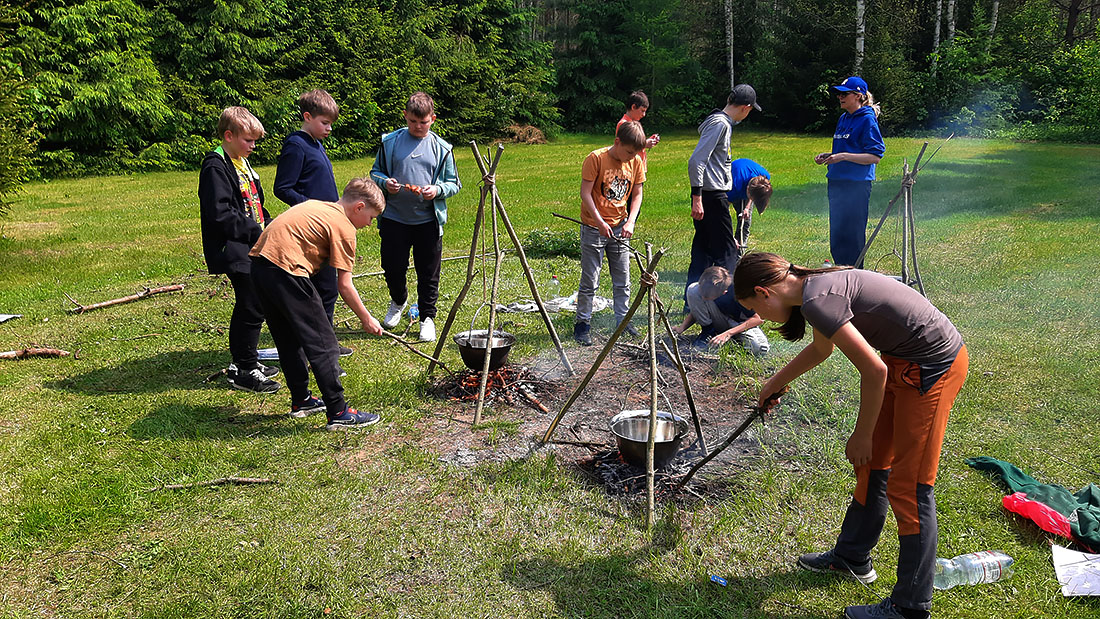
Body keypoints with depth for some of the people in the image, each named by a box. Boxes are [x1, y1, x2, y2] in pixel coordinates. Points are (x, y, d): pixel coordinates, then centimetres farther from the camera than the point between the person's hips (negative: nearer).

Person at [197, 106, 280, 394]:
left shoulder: (242, 163, 17)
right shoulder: (216, 167, -14)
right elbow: (220, 215, -22)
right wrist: (257, 232, -21)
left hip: (253, 248, 10)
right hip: (236, 251, -10)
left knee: (254, 304, 16)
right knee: (251, 308, -7)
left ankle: (244, 362, 29)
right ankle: (244, 370, 4)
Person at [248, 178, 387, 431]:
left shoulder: (316, 206, 22)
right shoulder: (344, 227, -3)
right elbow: (344, 285, -4)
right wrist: (367, 319, 6)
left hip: (259, 262, 10)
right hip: (286, 271, -9)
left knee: (289, 340, 21)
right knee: (323, 343, -2)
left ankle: (300, 400, 33)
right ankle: (338, 413, 0)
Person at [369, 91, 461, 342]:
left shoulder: (441, 148, 3)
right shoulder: (390, 142, 3)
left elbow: (453, 183, 6)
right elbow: (375, 172, 11)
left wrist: (437, 190, -14)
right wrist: (385, 182, -11)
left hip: (428, 221, 0)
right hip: (394, 219, 1)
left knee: (429, 273, 5)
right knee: (393, 267, 8)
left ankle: (427, 317, 21)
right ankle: (398, 302, 38)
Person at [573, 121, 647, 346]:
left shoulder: (636, 162, 1)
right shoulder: (596, 158, -14)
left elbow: (637, 194, 7)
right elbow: (585, 193, -14)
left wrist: (630, 222, -7)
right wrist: (600, 222, -19)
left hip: (620, 227, 5)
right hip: (593, 227, -5)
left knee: (623, 280, 10)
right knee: (589, 281, 0)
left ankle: (623, 320, 24)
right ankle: (582, 324, 12)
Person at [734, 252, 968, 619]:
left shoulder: (817, 301, -24)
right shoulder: (815, 286, 6)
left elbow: (874, 371, -23)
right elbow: (822, 348, 28)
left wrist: (862, 435, -9)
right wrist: (777, 382, 41)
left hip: (934, 366, -10)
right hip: (907, 361, 10)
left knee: (908, 486, -2)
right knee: (872, 463, 19)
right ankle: (852, 557, 37)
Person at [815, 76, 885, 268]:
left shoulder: (867, 120, -8)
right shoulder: (843, 119, 16)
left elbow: (875, 156, -13)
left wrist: (844, 156, -21)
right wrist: (827, 156, 8)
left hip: (857, 185, -8)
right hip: (836, 182, 8)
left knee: (852, 236, -4)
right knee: (836, 236, 12)